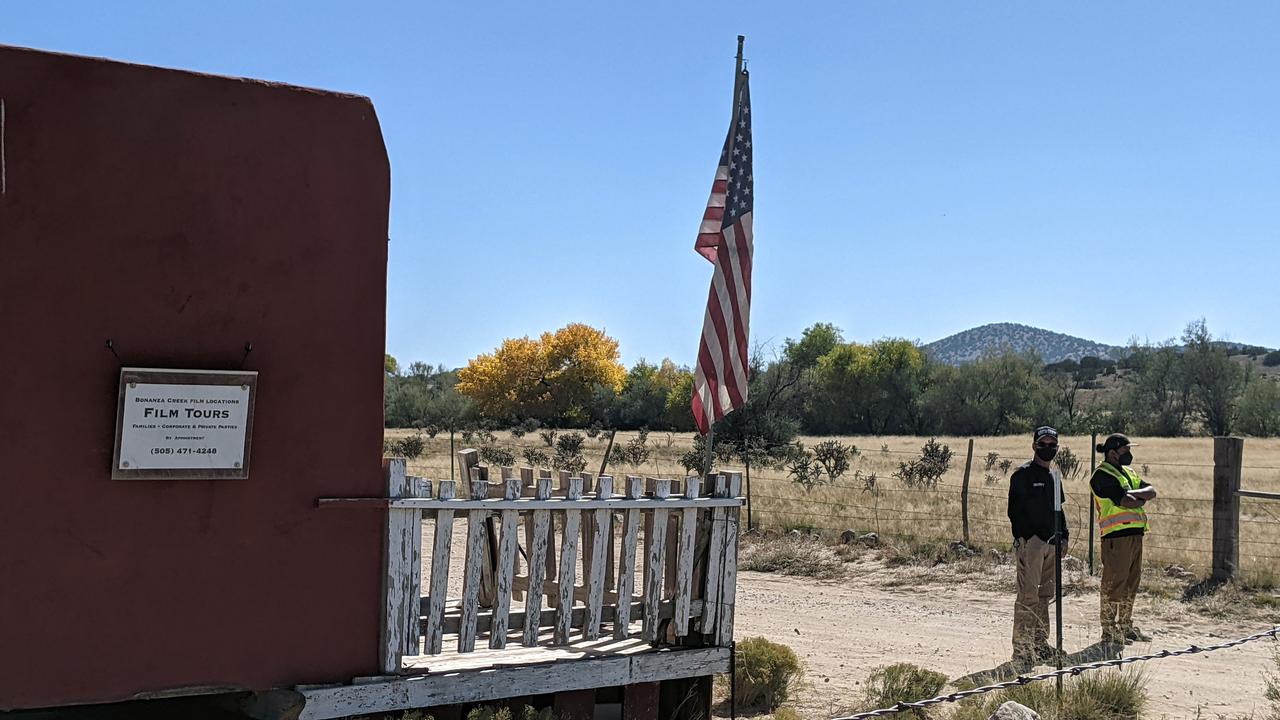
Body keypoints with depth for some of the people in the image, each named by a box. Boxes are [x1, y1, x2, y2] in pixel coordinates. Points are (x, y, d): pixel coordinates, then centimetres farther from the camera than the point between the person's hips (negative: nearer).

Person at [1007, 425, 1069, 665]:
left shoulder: (1054, 476, 18)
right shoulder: (1023, 474, -6)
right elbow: (1015, 510, -11)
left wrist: (1063, 536, 15)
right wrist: (1021, 538, -18)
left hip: (1051, 542, 8)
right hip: (1030, 542, -8)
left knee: (1045, 594, 13)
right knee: (1028, 596, -10)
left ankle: (1040, 643, 22)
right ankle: (1022, 648, -8)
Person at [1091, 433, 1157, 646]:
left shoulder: (1127, 472, 20)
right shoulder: (1103, 476, -10)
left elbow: (1151, 491, 9)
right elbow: (1125, 502, -19)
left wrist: (1134, 494, -9)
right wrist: (1142, 500, 0)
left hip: (1135, 533, 9)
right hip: (1117, 535, -9)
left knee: (1131, 582, 14)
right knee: (1114, 582, -6)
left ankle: (1126, 626, 24)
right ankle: (1109, 630, -1)